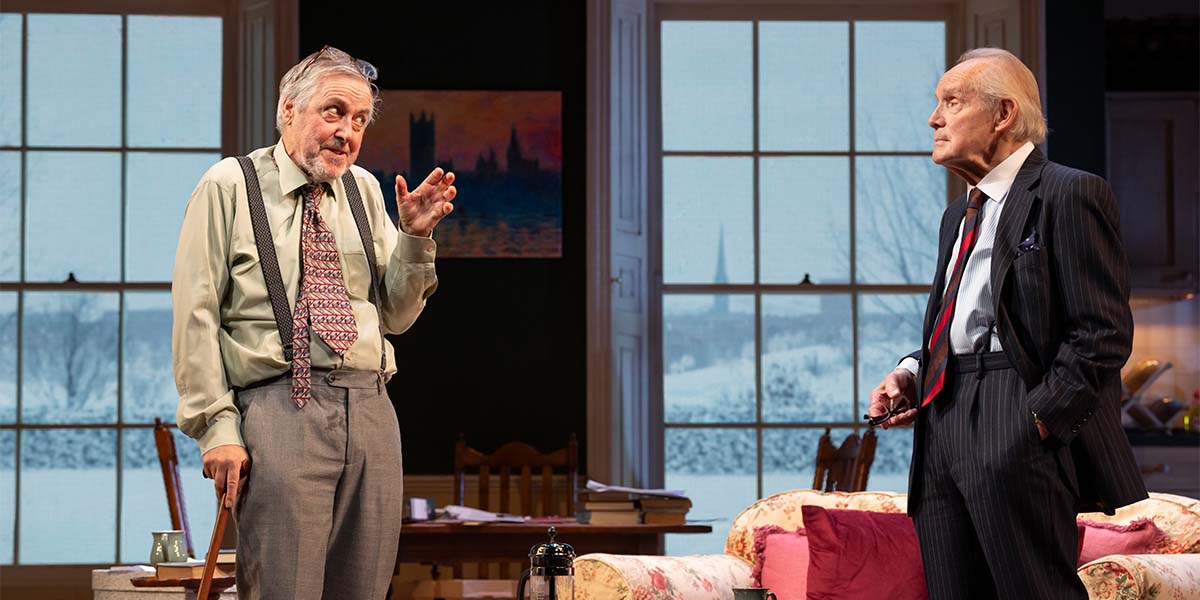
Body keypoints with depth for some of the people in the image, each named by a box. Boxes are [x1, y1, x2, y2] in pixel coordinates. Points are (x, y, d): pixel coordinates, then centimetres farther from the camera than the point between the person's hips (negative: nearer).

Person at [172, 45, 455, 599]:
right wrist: (218, 427, -10)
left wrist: (415, 237, 0)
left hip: (370, 410, 5)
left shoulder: (364, 191, 14)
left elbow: (395, 315, 16)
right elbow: (195, 318, -3)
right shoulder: (229, 188, 1)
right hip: (280, 408, -5)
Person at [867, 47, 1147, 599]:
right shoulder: (958, 215, 24)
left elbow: (1103, 332, -11)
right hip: (942, 426, 8)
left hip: (1016, 433, -8)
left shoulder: (1068, 195, -4)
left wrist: (1039, 417, -19)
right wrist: (910, 373, 10)